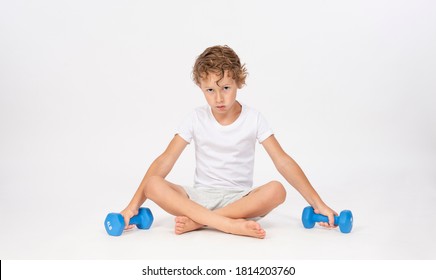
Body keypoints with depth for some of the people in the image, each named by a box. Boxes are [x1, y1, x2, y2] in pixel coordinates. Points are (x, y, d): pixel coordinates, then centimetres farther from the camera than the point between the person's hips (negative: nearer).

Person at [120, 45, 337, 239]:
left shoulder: (253, 119, -3)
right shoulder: (197, 119, -2)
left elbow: (283, 162, -5)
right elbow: (165, 161, -6)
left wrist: (318, 203, -11)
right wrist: (133, 205, -14)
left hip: (240, 199, 0)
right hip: (200, 197, 1)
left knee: (276, 190, -31)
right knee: (153, 185, -26)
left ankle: (197, 221, -28)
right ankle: (231, 225, -38)